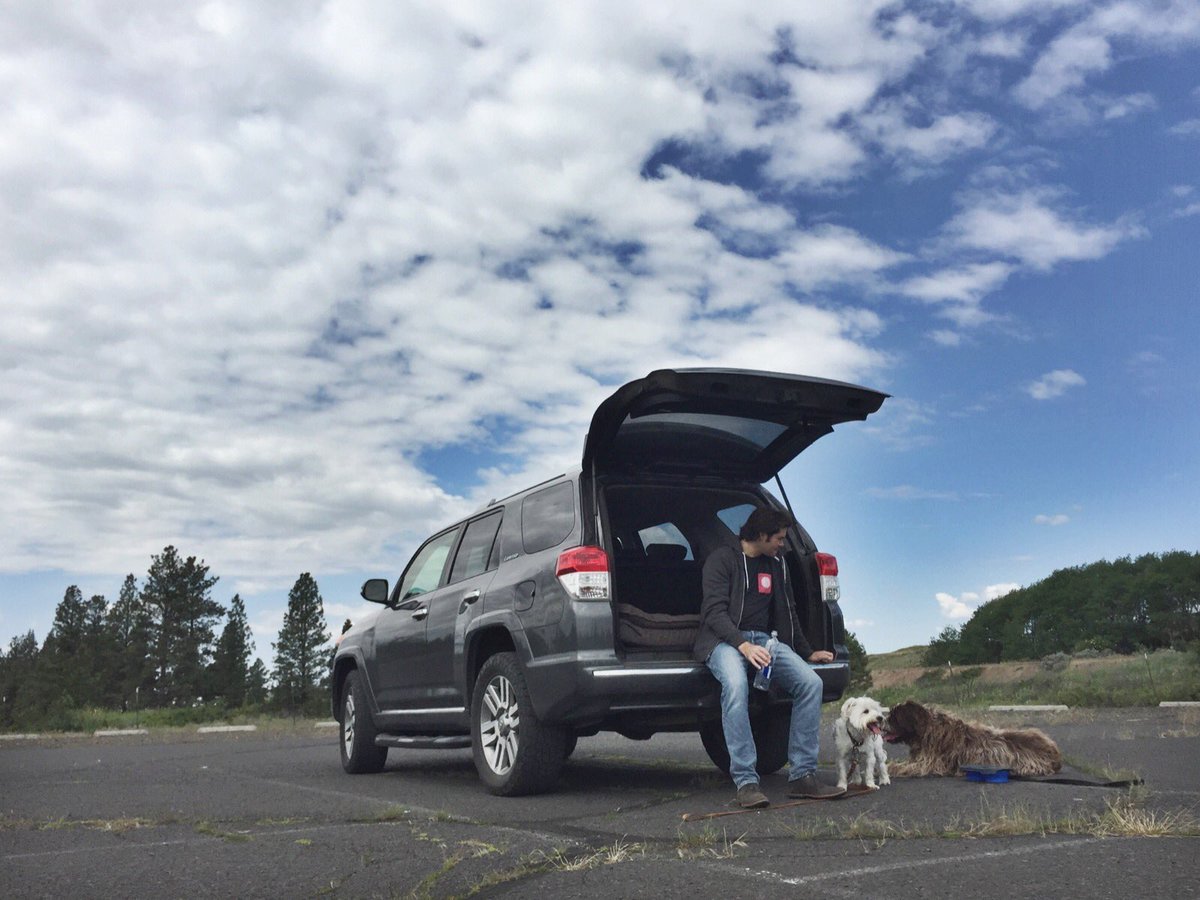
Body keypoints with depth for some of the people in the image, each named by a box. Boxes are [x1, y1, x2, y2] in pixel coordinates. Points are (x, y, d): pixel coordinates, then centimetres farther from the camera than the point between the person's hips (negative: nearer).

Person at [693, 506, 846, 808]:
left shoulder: (776, 566, 18)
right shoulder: (722, 559, -3)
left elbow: (787, 614, 27)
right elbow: (714, 611, -14)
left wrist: (808, 653, 25)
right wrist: (743, 645, -28)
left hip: (765, 638, 6)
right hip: (724, 640, -6)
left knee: (811, 683, -18)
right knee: (735, 685, -38)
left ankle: (802, 775, -12)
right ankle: (746, 781, -33)